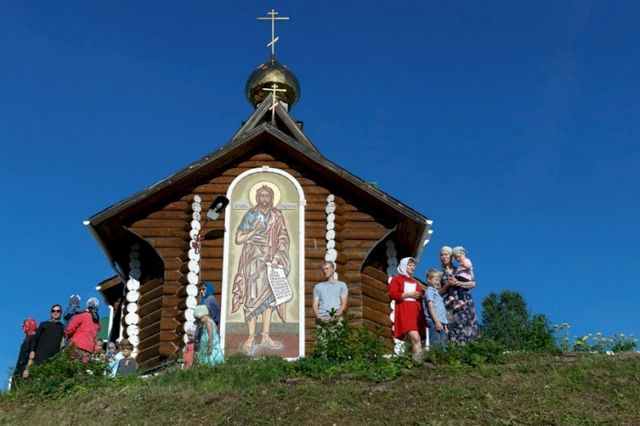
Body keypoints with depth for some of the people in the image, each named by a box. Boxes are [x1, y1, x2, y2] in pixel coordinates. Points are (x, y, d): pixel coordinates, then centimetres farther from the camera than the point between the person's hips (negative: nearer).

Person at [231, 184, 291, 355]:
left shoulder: (276, 216, 5)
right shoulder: (250, 215, 0)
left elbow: (283, 240, 2)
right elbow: (238, 239, -2)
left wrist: (276, 257, -10)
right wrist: (255, 230, -14)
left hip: (271, 260, 3)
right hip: (254, 259, -3)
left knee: (268, 296, 6)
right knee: (253, 297, -7)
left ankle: (265, 336, 13)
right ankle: (251, 338, -4)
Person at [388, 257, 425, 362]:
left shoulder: (415, 281, 26)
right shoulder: (397, 279, 6)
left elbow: (421, 295, 34)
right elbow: (392, 295, -6)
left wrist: (420, 295, 11)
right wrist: (408, 294, -9)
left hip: (416, 311, 7)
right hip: (404, 311, -7)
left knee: (416, 339, 2)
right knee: (415, 338, -24)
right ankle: (418, 360, -29)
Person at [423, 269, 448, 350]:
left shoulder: (437, 292, 24)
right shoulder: (429, 291, -2)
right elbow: (430, 307, -12)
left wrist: (445, 325, 21)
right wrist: (437, 322, -19)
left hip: (441, 322, 9)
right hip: (434, 322, -9)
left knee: (442, 345, 4)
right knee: (436, 345, -14)